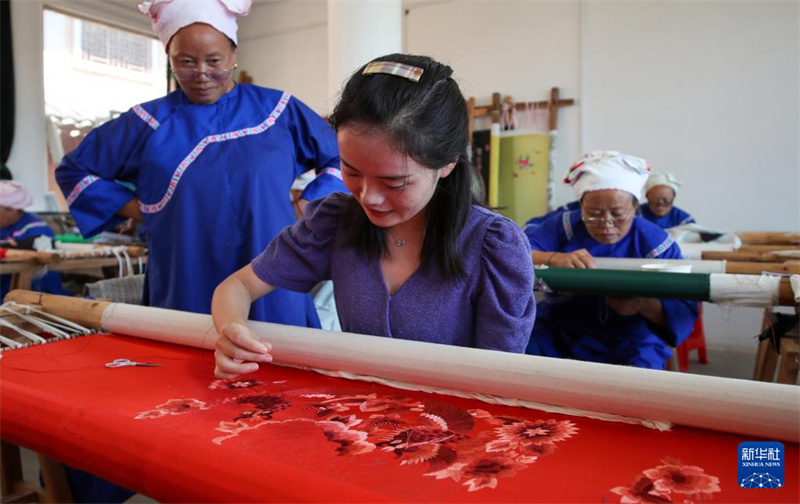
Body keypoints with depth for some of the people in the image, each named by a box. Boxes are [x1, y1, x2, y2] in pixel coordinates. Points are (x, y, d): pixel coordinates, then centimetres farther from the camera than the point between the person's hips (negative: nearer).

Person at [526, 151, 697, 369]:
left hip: (631, 347, 0)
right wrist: (554, 258, -33)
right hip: (558, 334, 1)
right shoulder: (563, 226, -4)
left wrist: (644, 305, -28)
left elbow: (685, 313, -7)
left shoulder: (657, 243, -5)